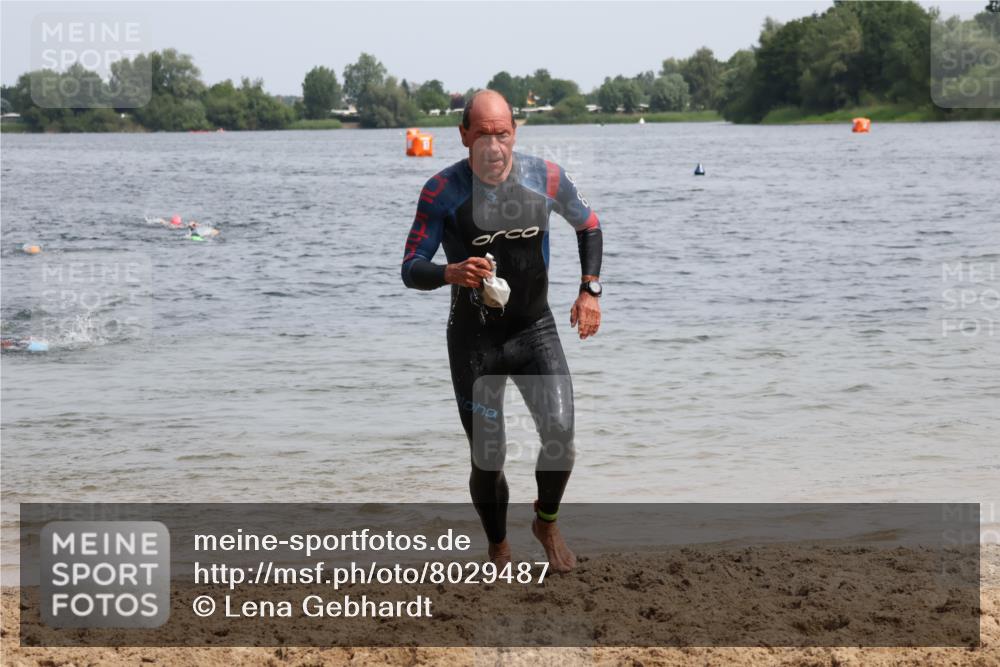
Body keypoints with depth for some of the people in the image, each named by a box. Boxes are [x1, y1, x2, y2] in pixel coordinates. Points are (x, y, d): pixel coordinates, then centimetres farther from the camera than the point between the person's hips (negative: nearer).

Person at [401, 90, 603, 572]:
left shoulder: (546, 178, -6)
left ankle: (546, 523, 10)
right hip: (474, 339, -1)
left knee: (559, 432, -19)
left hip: (536, 329, 1)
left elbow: (589, 227, 13)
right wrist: (451, 273, -33)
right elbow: (410, 270, -12)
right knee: (487, 460, 1)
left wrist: (590, 290, 3)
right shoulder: (442, 192, -13)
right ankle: (498, 551, 27)